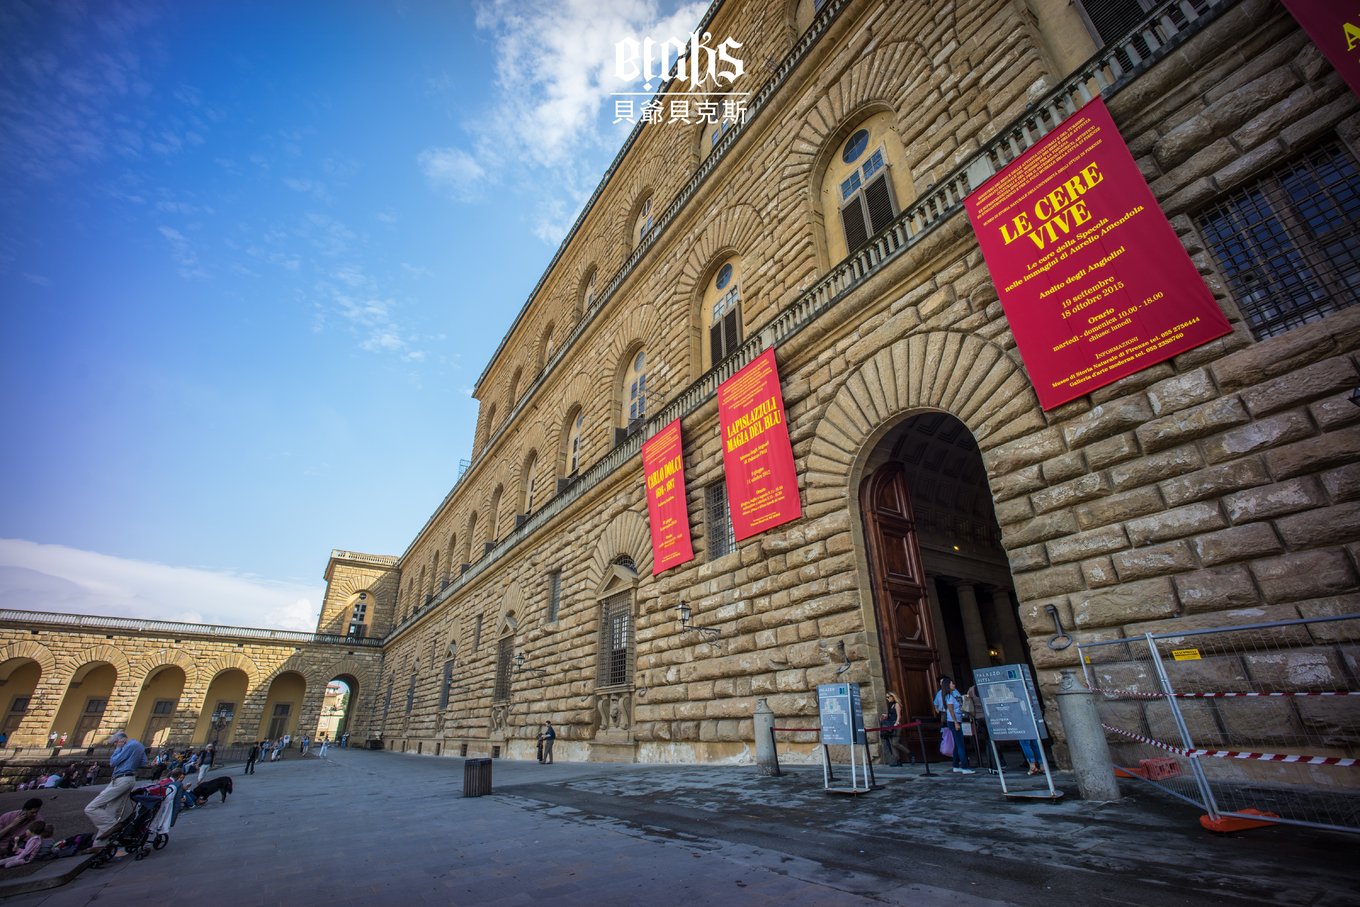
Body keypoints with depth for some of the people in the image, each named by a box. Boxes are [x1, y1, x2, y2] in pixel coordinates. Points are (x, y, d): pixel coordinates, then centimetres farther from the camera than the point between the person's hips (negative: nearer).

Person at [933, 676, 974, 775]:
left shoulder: (955, 692, 12)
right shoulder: (949, 696, -12)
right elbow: (951, 710, -17)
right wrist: (956, 722, -20)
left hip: (957, 721, 9)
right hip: (953, 722, -9)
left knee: (958, 744, 13)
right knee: (960, 745, -9)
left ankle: (956, 766, 20)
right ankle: (965, 768, -9)